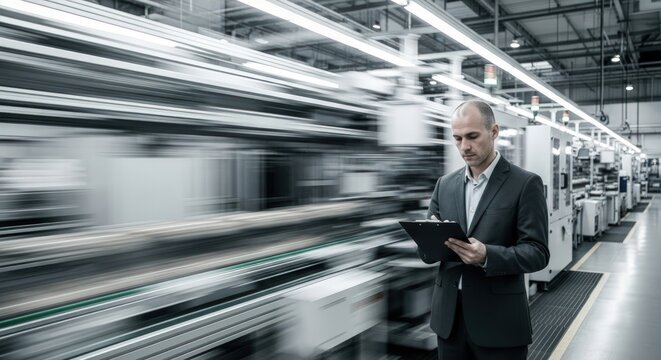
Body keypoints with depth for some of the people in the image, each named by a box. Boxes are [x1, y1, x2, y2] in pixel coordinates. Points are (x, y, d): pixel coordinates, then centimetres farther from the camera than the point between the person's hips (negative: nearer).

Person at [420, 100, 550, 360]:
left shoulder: (525, 184, -6)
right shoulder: (445, 184, 7)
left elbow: (538, 253, -10)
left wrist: (487, 256, -27)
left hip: (499, 320, -4)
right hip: (448, 316, 4)